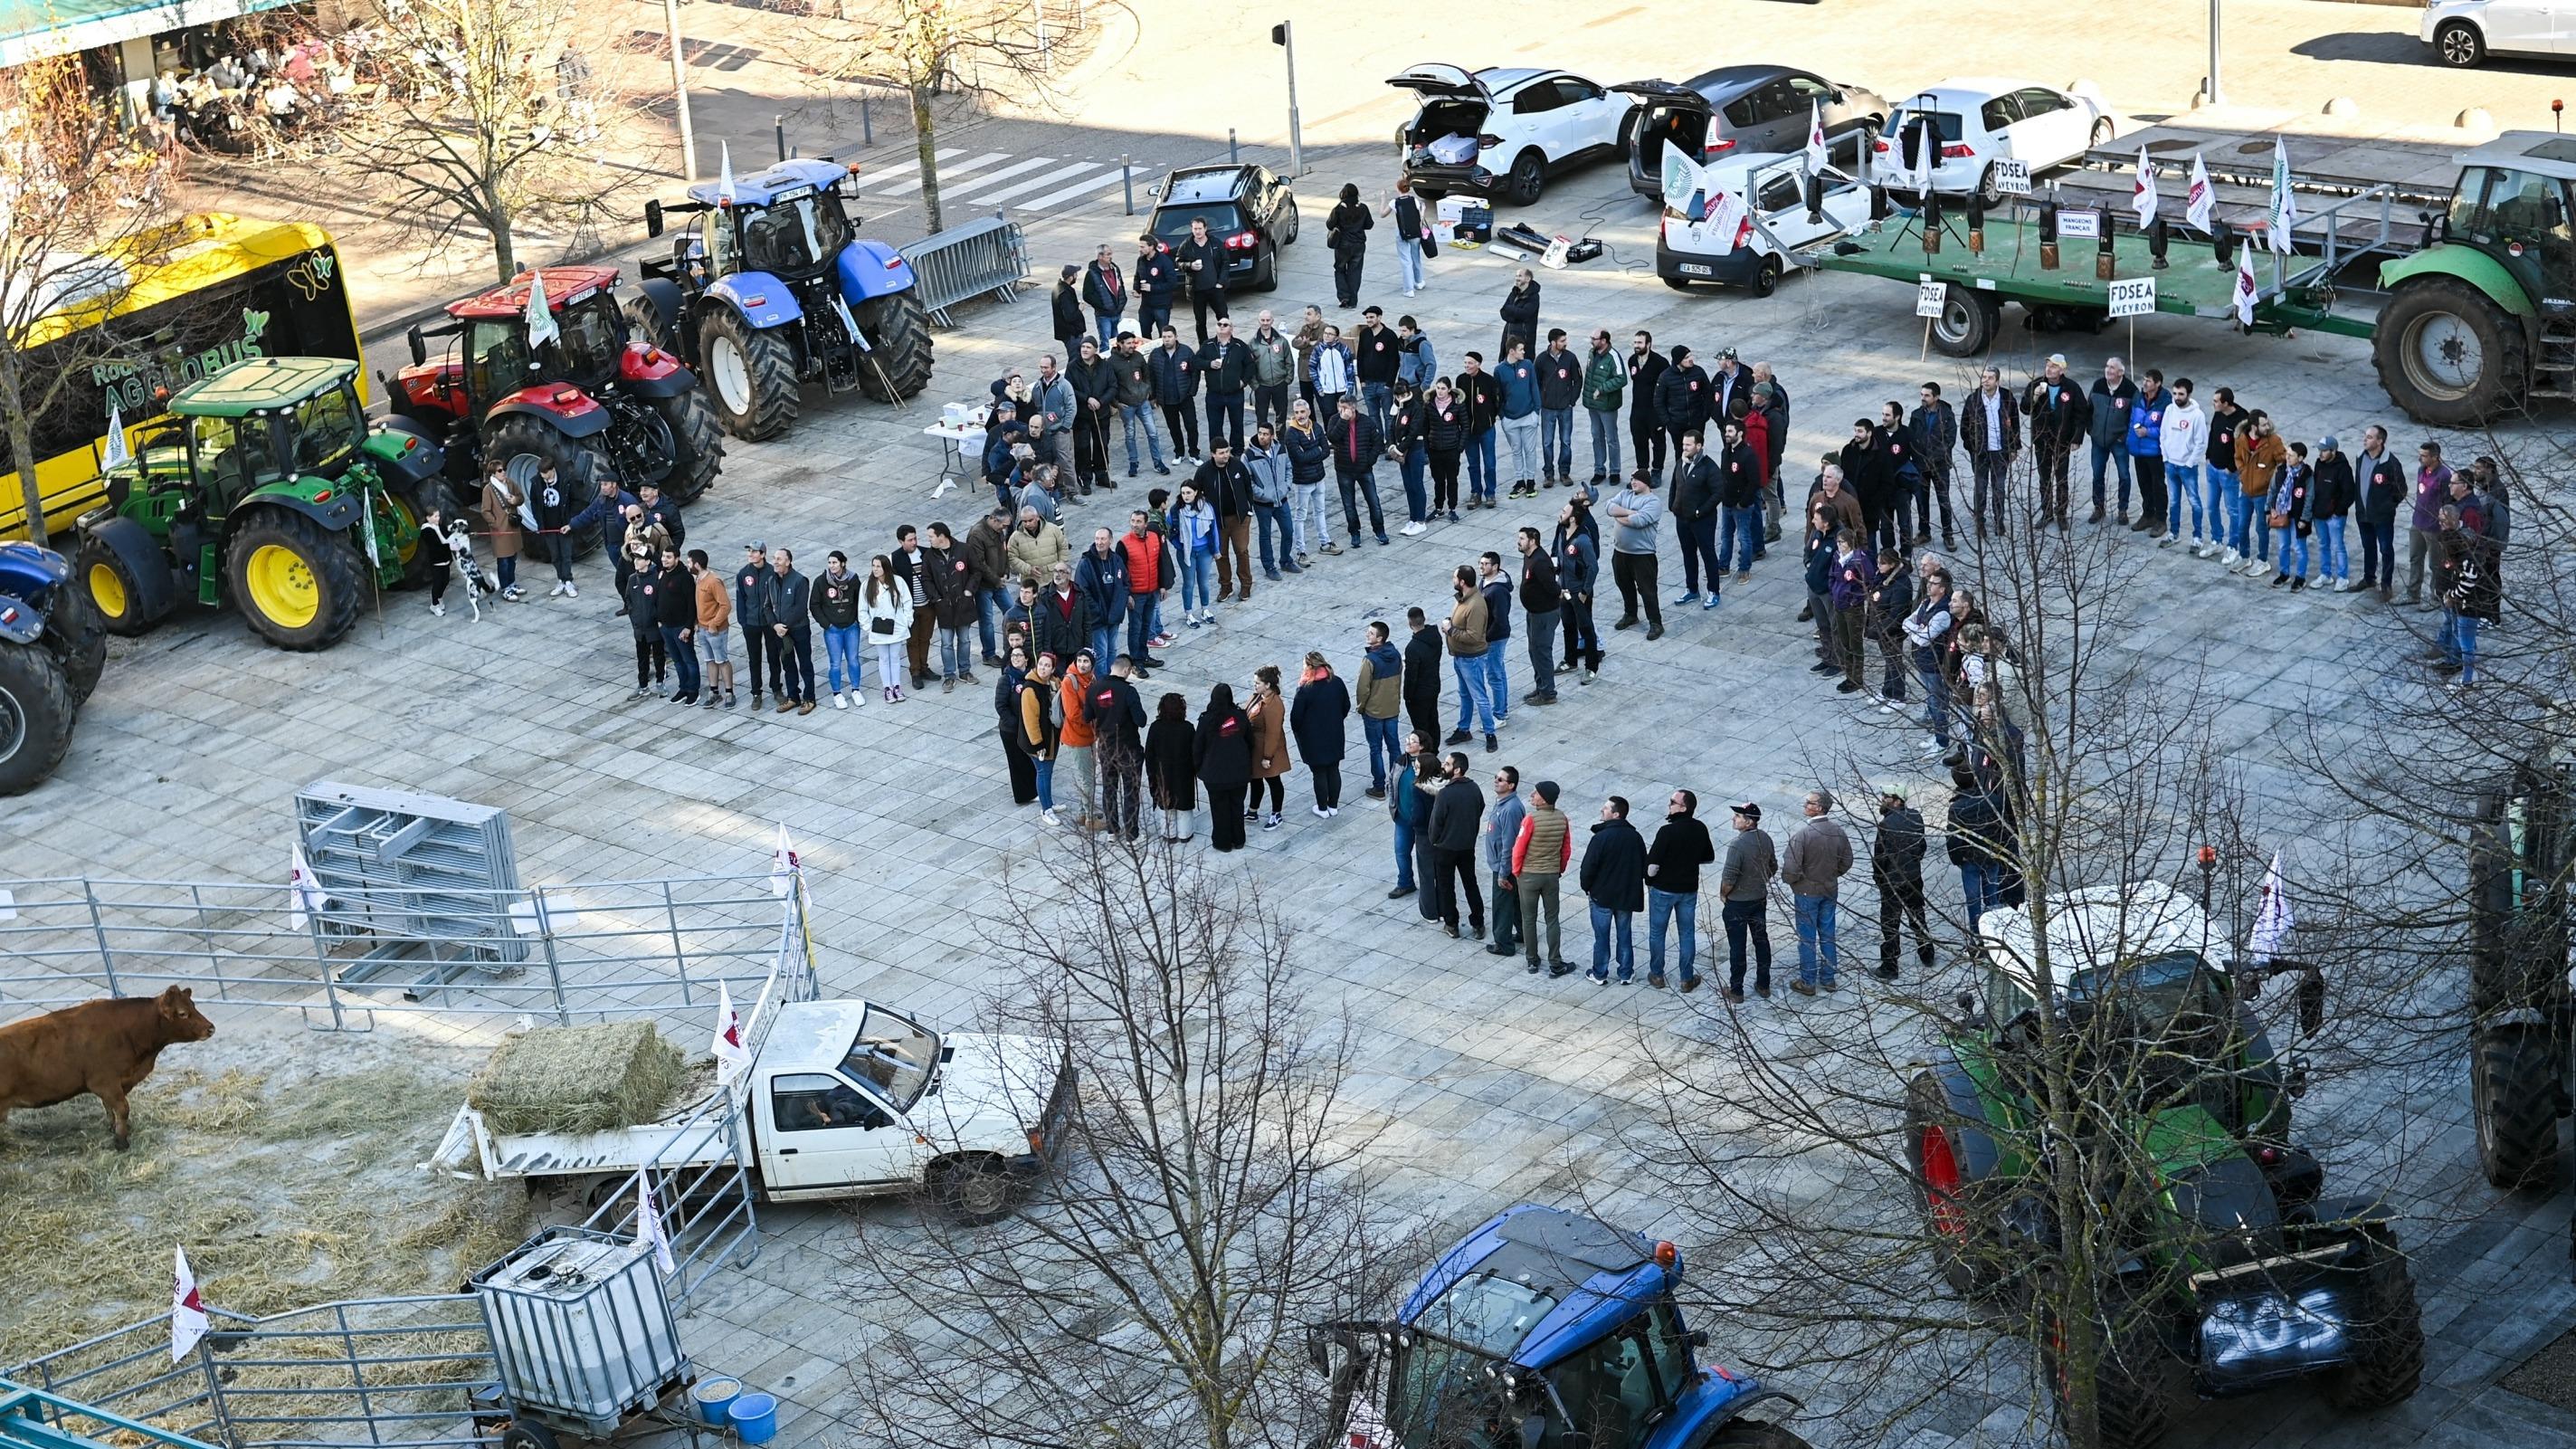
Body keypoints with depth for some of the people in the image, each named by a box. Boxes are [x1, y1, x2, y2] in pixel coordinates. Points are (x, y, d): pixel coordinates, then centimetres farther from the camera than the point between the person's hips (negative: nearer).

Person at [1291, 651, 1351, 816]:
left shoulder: (1305, 689, -22)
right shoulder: (1337, 683, -7)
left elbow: (1296, 716, -16)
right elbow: (1346, 706, 5)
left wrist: (1296, 731, 4)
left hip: (1314, 739, -4)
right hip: (1335, 736, 4)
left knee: (1319, 773, 8)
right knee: (1334, 770, 17)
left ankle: (1323, 809, 19)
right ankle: (1334, 806, 28)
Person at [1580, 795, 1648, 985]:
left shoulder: (1601, 838, -22)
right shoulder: (1636, 838, -3)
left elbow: (1589, 867, -18)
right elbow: (1644, 866, 7)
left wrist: (1586, 886, 1)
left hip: (1602, 896, -4)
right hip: (1628, 896, 4)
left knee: (1601, 936, 9)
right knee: (1625, 936, 15)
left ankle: (1600, 975, 18)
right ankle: (1626, 975, 22)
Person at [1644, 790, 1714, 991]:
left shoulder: (1667, 831, -25)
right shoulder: (1700, 829, -8)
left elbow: (1652, 867, -23)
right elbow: (1709, 857, 8)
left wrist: (1649, 880, -3)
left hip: (1663, 889, -4)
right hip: (1689, 890, 4)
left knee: (1657, 932, 14)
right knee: (1687, 933, 16)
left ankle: (1657, 975, 24)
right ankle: (1687, 978, 22)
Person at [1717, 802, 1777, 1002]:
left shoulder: (1737, 845, -27)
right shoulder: (1765, 839, -4)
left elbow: (1729, 878, -25)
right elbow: (1773, 867, 8)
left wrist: (1723, 894, -7)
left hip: (1737, 903, -7)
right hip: (1760, 898, 7)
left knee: (1737, 947, 5)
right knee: (1761, 941, 18)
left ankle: (1736, 991, 15)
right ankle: (1763, 985, 29)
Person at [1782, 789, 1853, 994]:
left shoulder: (1801, 834, -26)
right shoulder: (1838, 830, -7)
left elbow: (1791, 869, -25)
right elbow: (1846, 862, 4)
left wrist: (1788, 879, -3)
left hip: (1807, 892, -5)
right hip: (1830, 890, 5)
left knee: (1807, 938, 8)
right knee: (1827, 935, 17)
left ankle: (1808, 982, 18)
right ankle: (1828, 979, 28)